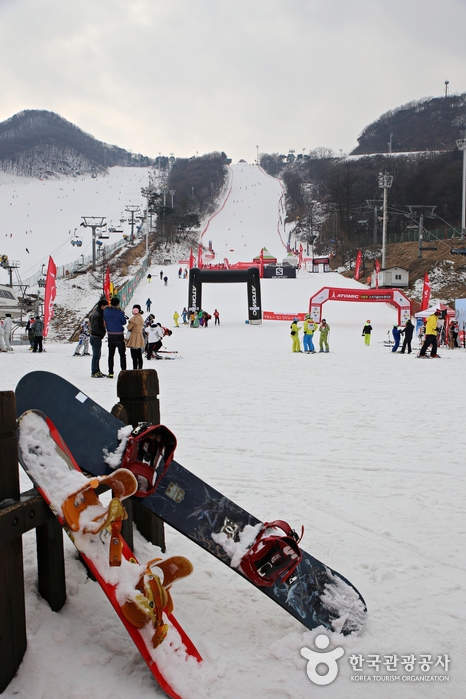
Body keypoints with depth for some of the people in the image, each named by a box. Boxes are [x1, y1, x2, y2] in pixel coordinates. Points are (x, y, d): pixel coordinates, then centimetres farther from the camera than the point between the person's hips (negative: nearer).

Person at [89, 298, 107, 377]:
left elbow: (90, 320, 25)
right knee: (96, 355, -5)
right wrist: (103, 332, -14)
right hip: (96, 337, -10)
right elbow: (96, 327, -26)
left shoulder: (95, 311, 10)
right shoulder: (98, 315, -20)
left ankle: (97, 371, 23)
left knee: (98, 355, 16)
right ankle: (94, 372, 0)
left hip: (94, 336, 10)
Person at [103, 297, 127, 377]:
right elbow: (124, 322, -3)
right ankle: (123, 371, 4)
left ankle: (110, 373, 9)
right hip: (119, 335, -4)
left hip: (110, 335, 4)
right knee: (122, 354, 6)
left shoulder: (106, 311, 0)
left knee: (111, 354, 10)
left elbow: (105, 321, 9)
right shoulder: (119, 312, -14)